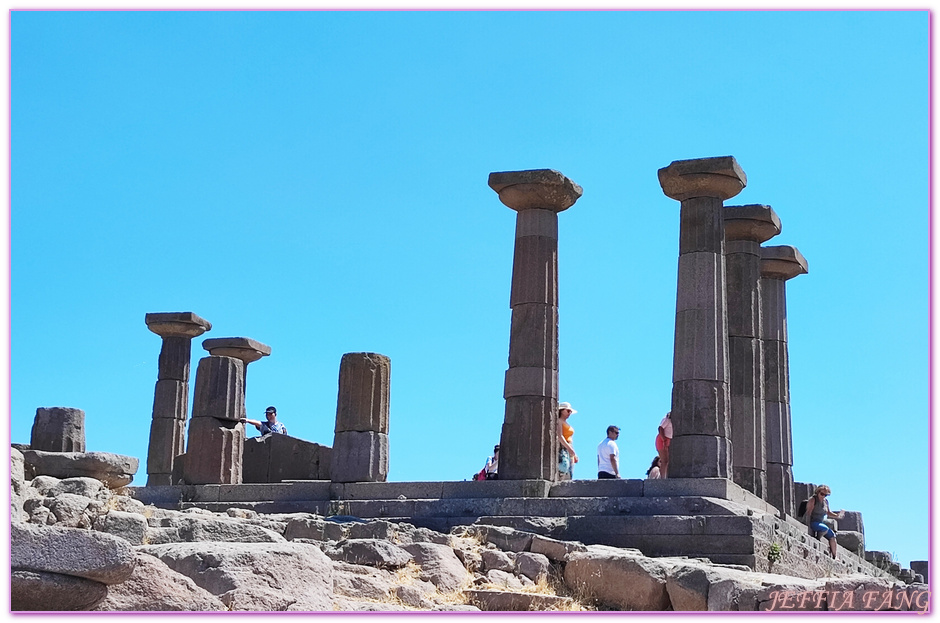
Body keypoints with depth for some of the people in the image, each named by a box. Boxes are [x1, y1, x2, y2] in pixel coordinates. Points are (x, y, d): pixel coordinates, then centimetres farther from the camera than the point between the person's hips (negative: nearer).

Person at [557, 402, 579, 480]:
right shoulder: (559, 421, -2)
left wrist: (574, 455, 19)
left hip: (569, 450, 9)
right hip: (562, 449, -9)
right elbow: (559, 436, -15)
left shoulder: (566, 423, 24)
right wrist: (569, 448, -23)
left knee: (568, 477, 1)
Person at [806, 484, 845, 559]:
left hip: (821, 523, 8)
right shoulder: (813, 500, -8)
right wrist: (807, 522, -28)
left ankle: (834, 556, -2)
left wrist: (837, 516, 16)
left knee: (832, 535, -4)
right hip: (813, 523, -8)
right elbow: (808, 513, -15)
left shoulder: (825, 501, 15)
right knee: (825, 529, -32)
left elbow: (828, 513, 29)